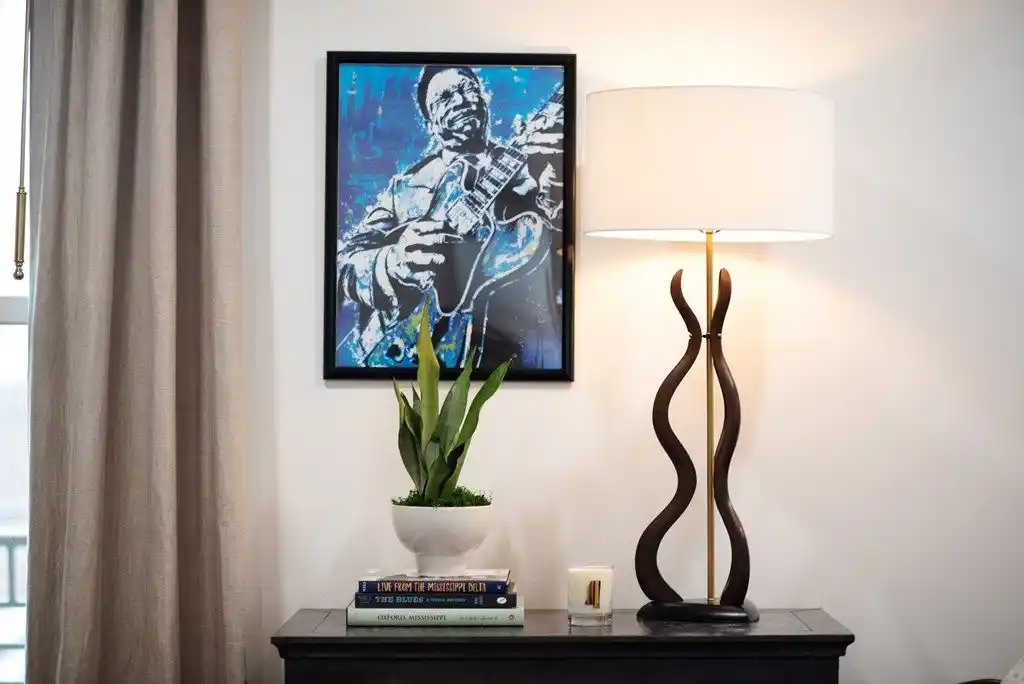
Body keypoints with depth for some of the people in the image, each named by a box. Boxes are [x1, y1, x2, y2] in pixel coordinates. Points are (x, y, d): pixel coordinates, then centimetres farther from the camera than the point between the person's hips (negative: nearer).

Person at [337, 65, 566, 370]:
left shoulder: (528, 165, 11)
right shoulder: (406, 187, 14)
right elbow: (344, 263, 8)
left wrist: (555, 178, -20)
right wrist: (393, 261, -13)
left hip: (517, 344, 1)